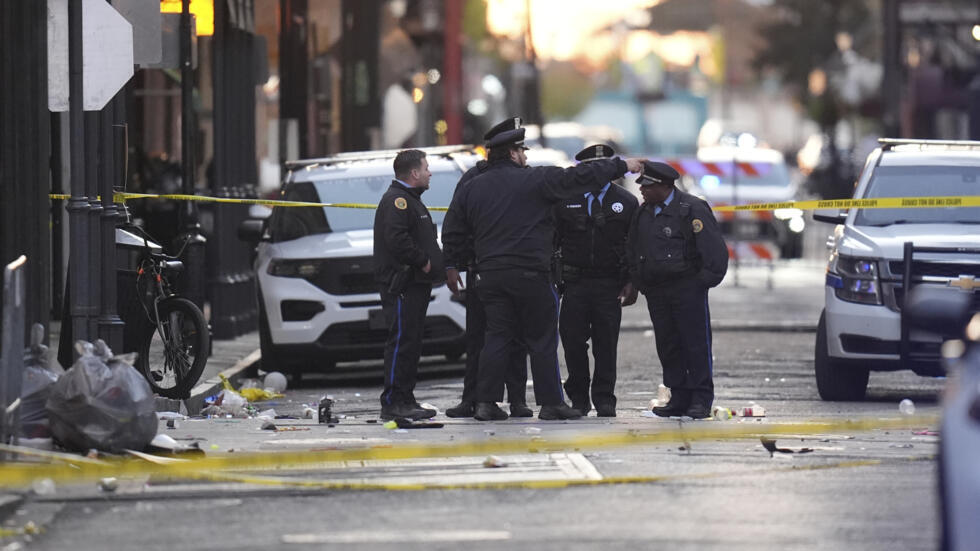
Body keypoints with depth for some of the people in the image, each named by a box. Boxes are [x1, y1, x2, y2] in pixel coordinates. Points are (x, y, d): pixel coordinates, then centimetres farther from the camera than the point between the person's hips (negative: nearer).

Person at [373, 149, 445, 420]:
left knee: (411, 343, 11)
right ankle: (393, 403, -13)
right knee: (401, 342, -12)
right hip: (400, 284, -11)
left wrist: (434, 264, 13)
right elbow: (396, 239, -25)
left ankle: (406, 400, 15)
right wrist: (423, 261, -17)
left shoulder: (410, 200, 23)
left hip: (415, 284, 11)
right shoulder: (396, 200, -12)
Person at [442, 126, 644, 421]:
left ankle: (486, 402, 1)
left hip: (490, 275, 5)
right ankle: (550, 403, 3)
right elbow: (580, 177, -4)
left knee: (497, 337, 8)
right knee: (542, 339, 3)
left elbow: (452, 235, 12)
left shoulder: (472, 188, 10)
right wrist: (622, 166, 4)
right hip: (529, 274, -5)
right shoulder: (536, 180, -5)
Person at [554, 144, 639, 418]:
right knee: (572, 341, -3)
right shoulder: (565, 200, 6)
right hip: (575, 282, 0)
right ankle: (578, 398, 11)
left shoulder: (626, 202, 6)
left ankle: (604, 400, 7)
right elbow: (552, 240, 8)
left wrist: (632, 283, 0)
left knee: (606, 344, 0)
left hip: (610, 284, 0)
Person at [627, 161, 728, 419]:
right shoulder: (643, 213, 14)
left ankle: (701, 399, -1)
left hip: (688, 289, -6)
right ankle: (679, 398, 10)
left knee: (696, 343, -5)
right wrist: (639, 282, 15)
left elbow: (715, 249, -9)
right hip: (655, 291, 6)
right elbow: (633, 252, 24)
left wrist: (705, 280, -10)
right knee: (667, 346, 5)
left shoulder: (692, 209, -8)